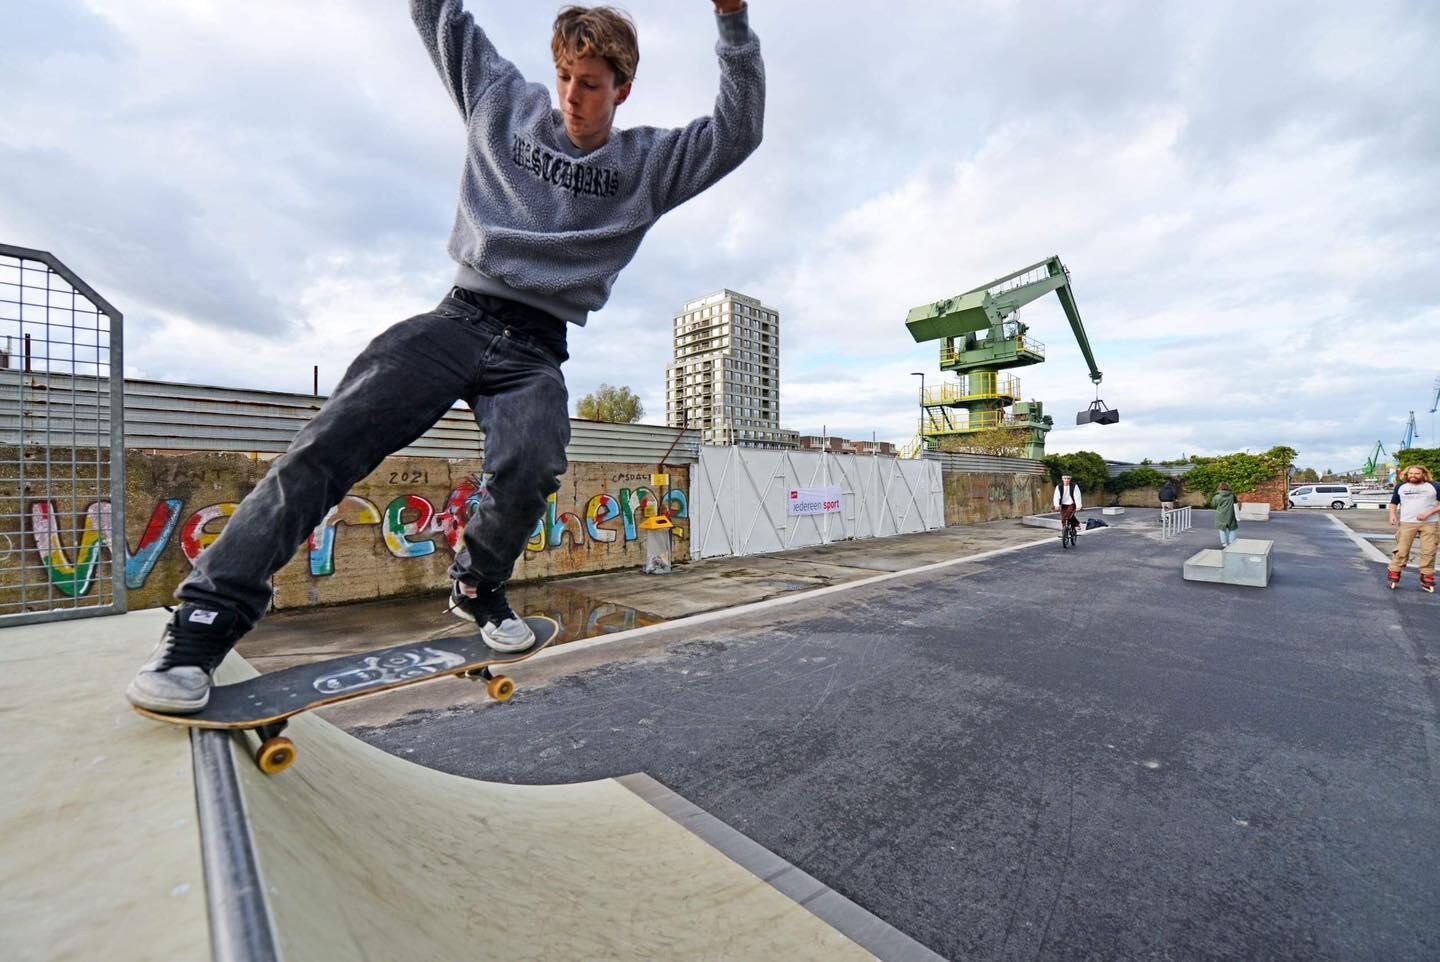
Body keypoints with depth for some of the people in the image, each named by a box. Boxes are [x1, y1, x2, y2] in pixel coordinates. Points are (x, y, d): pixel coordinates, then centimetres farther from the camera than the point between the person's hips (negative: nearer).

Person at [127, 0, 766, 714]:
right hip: (460, 316, 2)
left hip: (534, 351, -1)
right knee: (335, 437, -20)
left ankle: (477, 587, 1)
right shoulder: (504, 102, 20)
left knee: (532, 470, -30)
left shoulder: (647, 163, 16)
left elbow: (738, 132, 8)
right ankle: (205, 621, -12)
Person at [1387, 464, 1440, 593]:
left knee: (1428, 552, -1)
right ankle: (1394, 575, 2)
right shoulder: (1400, 487, 10)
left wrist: (1428, 513, -12)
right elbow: (1394, 503, 16)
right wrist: (1392, 515, -1)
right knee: (1401, 550, -1)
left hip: (1429, 523, -1)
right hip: (1406, 523, 1)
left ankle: (1427, 578, 8)